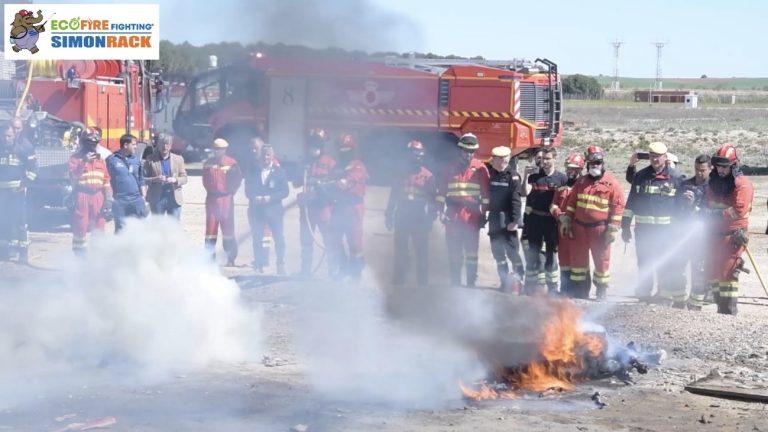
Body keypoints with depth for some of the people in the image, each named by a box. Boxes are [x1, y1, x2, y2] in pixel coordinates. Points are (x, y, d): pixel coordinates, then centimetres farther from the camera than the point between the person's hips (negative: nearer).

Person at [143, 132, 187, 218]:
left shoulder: (178, 159, 9)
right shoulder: (150, 160, 2)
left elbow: (184, 178, 8)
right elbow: (143, 179, 0)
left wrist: (175, 180, -13)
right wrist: (154, 179, -19)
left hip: (175, 199, 2)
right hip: (157, 199, -2)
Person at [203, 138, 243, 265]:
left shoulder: (231, 163, -3)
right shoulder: (208, 163, 8)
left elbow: (238, 178, 3)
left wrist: (230, 191, 1)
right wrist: (210, 190, 9)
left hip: (226, 199, -3)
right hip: (211, 199, 3)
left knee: (228, 229, 0)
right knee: (210, 229, 2)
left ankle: (231, 259, 6)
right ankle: (210, 257, 6)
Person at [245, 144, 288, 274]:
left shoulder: (279, 171, 4)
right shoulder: (252, 171, 8)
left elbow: (284, 191, -1)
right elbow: (248, 190, 5)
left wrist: (270, 198, -15)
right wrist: (256, 198, -15)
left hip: (274, 208, -1)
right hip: (256, 209, 1)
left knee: (279, 238, -5)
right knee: (257, 238, 2)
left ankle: (281, 265, 3)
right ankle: (258, 266, 11)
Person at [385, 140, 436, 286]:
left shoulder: (428, 176, 0)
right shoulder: (401, 174, 9)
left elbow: (432, 199, 0)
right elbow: (393, 197, 12)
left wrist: (430, 219, -6)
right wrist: (388, 216, 8)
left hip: (420, 219, -3)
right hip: (401, 218, 3)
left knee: (421, 252, -2)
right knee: (400, 252, 7)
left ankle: (423, 283, 2)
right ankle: (398, 282, 14)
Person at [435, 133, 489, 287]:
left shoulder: (480, 169, 1)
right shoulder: (450, 169, 7)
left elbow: (485, 193, 2)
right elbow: (441, 192, 9)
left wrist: (484, 214, 0)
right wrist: (441, 211, 4)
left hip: (472, 217, -2)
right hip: (453, 217, 2)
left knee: (471, 252, 0)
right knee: (454, 252, 7)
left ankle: (471, 283, 6)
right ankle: (455, 283, 15)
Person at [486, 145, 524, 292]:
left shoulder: (512, 176, -9)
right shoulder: (489, 173, 7)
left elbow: (516, 200, -14)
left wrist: (515, 220, -21)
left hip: (507, 219, -6)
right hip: (494, 218, 6)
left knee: (512, 250, -6)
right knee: (497, 251, 10)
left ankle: (518, 279, 4)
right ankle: (505, 282, 18)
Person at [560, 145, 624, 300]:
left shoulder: (612, 183, -5)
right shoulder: (581, 182, 11)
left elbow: (618, 207, -8)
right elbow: (571, 202, 16)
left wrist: (612, 230, -12)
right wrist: (566, 221, 10)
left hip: (599, 228, -5)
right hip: (579, 227, 5)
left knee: (601, 260, 3)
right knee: (578, 258, 8)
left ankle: (601, 291, 12)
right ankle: (580, 290, 19)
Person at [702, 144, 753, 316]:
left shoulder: (742, 184, -11)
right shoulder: (715, 182, 13)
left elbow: (740, 211, -19)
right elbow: (707, 204, 18)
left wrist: (719, 214, -19)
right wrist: (708, 213, -3)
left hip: (733, 235, -8)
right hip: (715, 233, 8)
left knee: (727, 274, -11)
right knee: (714, 272, 11)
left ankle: (729, 311, -8)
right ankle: (721, 309, 20)